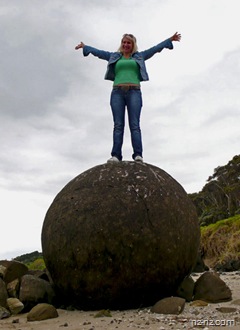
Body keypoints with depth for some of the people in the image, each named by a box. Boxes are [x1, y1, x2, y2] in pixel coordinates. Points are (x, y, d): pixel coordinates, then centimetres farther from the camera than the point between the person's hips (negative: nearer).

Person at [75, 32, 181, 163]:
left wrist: (170, 39, 18)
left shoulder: (139, 56, 22)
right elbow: (98, 52, 32)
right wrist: (85, 47, 37)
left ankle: (138, 155, -23)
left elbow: (156, 48, 21)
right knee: (118, 125, -9)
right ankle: (116, 155, -18)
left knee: (134, 125, -13)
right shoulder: (114, 56, 24)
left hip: (134, 92, -1)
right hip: (117, 93, 1)